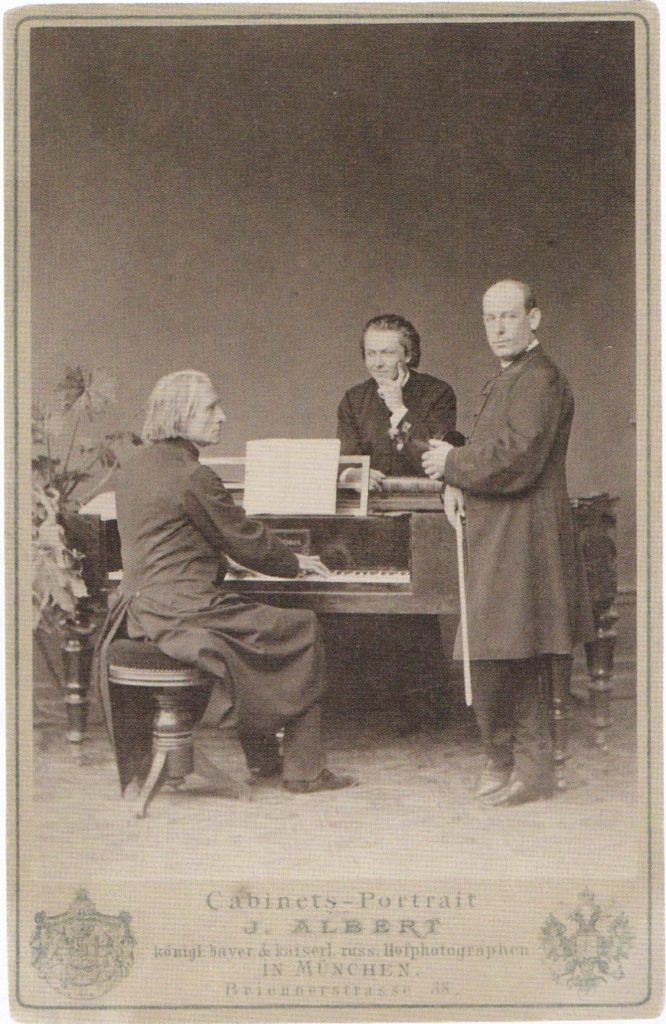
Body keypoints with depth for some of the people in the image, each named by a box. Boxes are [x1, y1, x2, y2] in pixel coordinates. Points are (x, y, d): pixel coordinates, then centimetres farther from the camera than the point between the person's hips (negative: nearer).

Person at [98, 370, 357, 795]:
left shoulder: (135, 468, 12)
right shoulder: (193, 477, -17)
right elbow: (248, 541, -9)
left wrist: (219, 562, 33)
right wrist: (295, 563, 9)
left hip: (142, 610, 10)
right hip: (181, 612, -10)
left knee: (258, 621, 28)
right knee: (304, 628, 1)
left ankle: (261, 755, 29)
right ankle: (304, 769, 5)